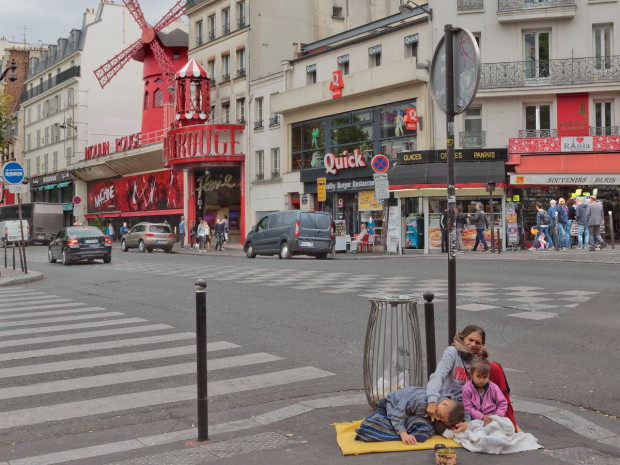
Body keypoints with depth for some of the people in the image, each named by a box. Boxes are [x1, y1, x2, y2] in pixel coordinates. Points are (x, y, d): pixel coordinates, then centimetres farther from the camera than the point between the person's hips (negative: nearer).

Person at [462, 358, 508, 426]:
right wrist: (482, 417, -19)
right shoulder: (467, 389, -6)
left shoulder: (493, 387, -1)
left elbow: (502, 404, 6)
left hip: (492, 419, 0)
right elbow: (468, 407, -8)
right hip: (476, 419, 0)